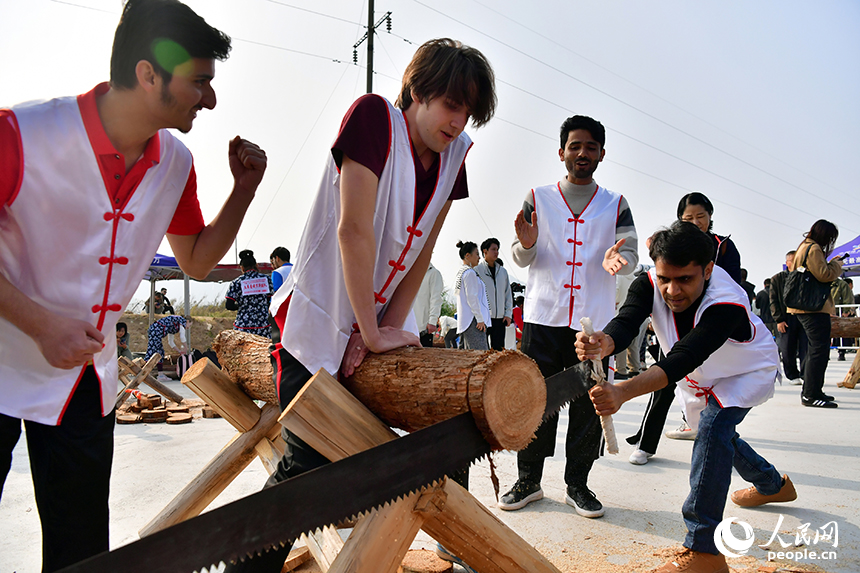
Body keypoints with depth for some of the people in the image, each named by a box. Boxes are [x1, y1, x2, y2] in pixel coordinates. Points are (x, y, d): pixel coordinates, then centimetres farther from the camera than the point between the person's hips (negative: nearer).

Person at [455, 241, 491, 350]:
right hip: (473, 321, -10)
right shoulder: (470, 273, -11)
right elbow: (472, 298, -16)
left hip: (464, 321, 10)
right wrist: (480, 319, -14)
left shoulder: (461, 272, 19)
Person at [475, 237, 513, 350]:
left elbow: (508, 293, 16)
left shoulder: (503, 271, 14)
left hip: (500, 318, 5)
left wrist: (508, 314, 8)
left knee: (499, 349, 6)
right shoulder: (477, 270, -2)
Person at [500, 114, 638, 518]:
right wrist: (526, 244, -19)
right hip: (543, 317, -1)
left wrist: (616, 259, -21)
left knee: (588, 404, 4)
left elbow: (631, 253, 2)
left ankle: (577, 483, 18)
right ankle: (528, 481, 15)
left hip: (594, 319, 1)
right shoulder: (538, 199, 9)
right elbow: (521, 258, 5)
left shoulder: (616, 205, 12)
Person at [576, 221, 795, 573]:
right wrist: (604, 344, -71)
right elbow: (626, 322, -45)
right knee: (714, 435, 22)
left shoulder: (727, 303, -44)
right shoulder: (648, 285, -29)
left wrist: (622, 392, -69)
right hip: (699, 378, 6)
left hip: (749, 371, -6)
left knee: (714, 424, -30)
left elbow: (683, 359, -55)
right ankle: (772, 484, 54)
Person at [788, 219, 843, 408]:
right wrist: (837, 264, -2)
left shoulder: (804, 247, 20)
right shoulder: (813, 249, -12)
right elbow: (824, 275, -19)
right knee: (819, 351, -11)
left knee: (814, 350, 18)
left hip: (804, 308, 11)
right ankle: (811, 395, -11)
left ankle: (810, 391, 24)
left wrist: (832, 264, 11)